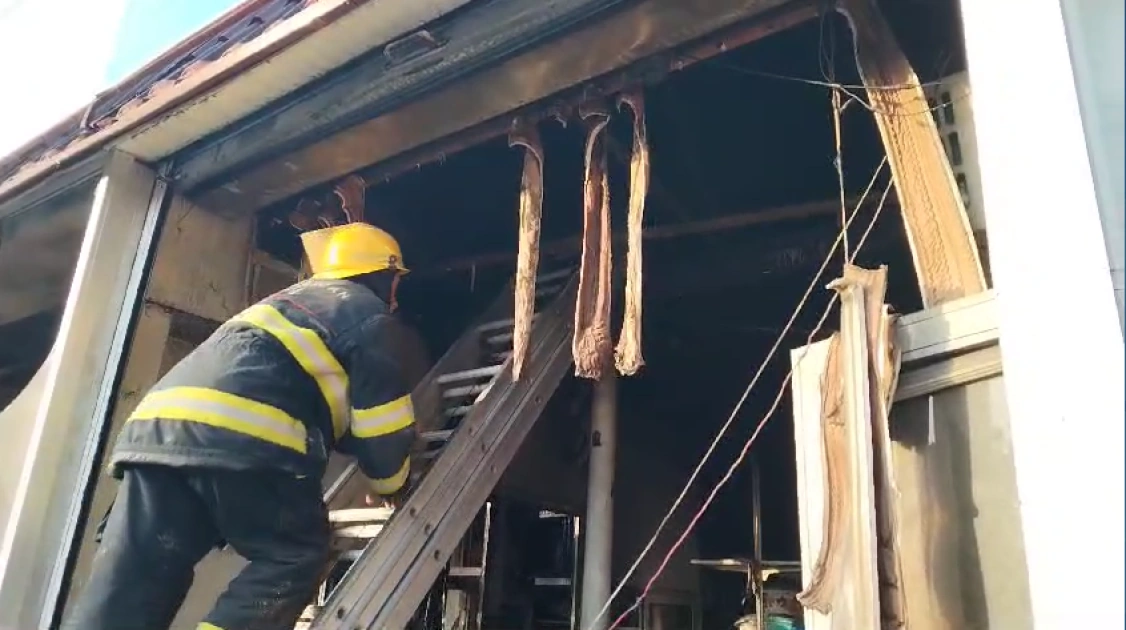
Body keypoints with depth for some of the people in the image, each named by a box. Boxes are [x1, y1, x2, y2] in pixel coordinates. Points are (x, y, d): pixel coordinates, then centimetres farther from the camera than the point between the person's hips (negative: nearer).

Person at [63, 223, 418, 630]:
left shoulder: (296, 303, 39)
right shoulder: (365, 309, 13)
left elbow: (330, 413, 47)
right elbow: (379, 420, 9)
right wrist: (390, 480, 28)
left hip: (157, 426, 8)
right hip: (240, 435, -8)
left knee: (128, 587, 5)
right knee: (296, 556, 7)